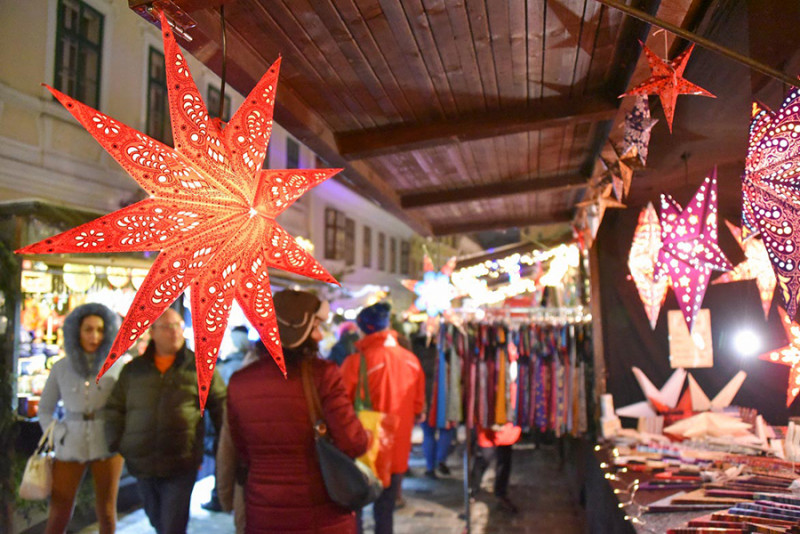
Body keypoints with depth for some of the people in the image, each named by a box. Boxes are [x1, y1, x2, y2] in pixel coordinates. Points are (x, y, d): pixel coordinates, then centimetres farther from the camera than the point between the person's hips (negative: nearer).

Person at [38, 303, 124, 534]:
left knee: (106, 511, 8)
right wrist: (55, 437, -2)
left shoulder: (117, 367, -2)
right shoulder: (60, 368, 2)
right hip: (70, 445, 1)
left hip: (106, 445, -1)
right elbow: (45, 409, 11)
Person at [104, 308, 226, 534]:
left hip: (181, 466, -4)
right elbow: (114, 410, 13)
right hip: (141, 464, 4)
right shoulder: (133, 370, 7)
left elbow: (220, 407, 2)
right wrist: (117, 447, 2)